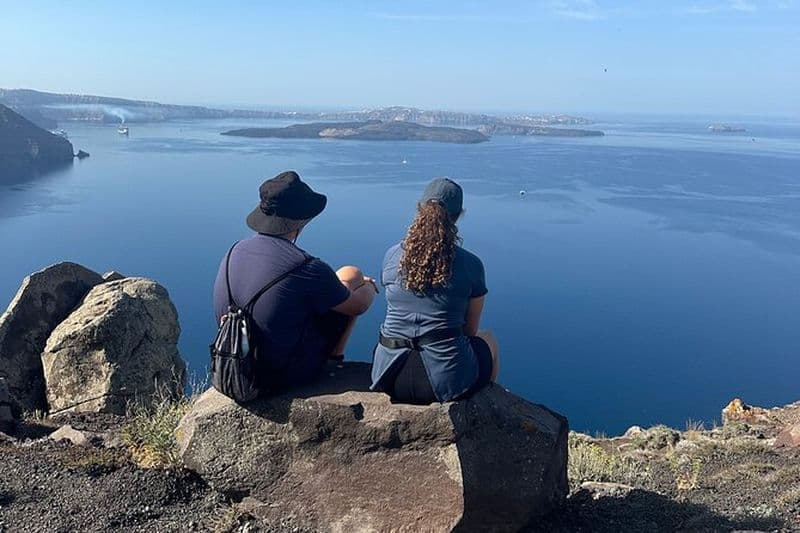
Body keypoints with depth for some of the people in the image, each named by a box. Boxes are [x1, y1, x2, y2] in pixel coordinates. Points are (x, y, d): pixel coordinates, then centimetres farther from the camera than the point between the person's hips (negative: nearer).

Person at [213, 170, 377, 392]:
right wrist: (368, 288, 14)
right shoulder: (306, 269, -26)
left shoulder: (235, 251, -4)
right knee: (352, 275, 7)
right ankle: (332, 360, 19)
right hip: (292, 374, -6)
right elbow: (358, 306, -10)